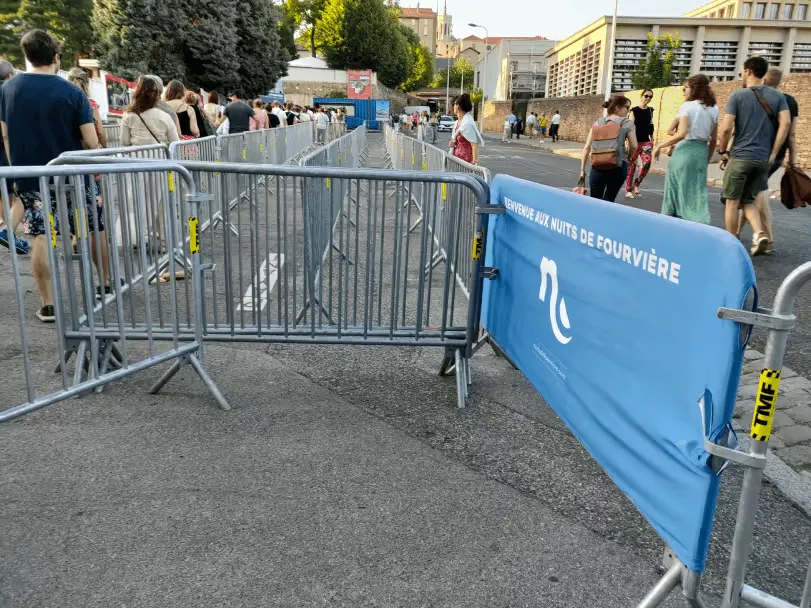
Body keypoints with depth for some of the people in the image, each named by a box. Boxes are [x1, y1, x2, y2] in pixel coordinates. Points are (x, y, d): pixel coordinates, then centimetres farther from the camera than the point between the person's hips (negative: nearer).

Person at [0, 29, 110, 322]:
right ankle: (106, 283, 30)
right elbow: (91, 142, -13)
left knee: (41, 237, 4)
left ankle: (47, 304, 4)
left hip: (32, 176, 3)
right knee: (95, 229, 16)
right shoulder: (71, 92, -11)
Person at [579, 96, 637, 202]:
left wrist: (582, 169, 10)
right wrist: (628, 158, 18)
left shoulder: (597, 123, 10)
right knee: (608, 200, 9)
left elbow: (587, 148, 6)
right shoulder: (627, 123, 2)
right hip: (618, 167, -2)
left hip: (598, 166, 2)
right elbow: (633, 146, -3)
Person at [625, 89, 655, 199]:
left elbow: (651, 126, 16)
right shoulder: (634, 110, -5)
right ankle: (628, 189, 11)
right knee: (631, 165, 1)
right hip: (635, 141, -4)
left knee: (647, 164, -13)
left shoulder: (650, 110, 9)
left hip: (646, 142, 4)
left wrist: (652, 140, 15)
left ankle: (637, 183, 10)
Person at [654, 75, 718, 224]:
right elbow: (713, 140, 12)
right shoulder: (713, 109, 11)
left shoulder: (687, 106, -7)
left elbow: (681, 134, -19)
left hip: (685, 151, -5)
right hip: (701, 152, 5)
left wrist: (660, 145, -10)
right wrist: (706, 159, 21)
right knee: (697, 192, 7)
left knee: (677, 190, 6)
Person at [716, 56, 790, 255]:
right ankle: (760, 234, -7)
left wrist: (723, 152, 3)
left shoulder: (738, 95, -4)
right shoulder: (777, 96, 7)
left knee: (732, 201, 7)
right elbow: (785, 124, -3)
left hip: (740, 156, -4)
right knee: (748, 200, 15)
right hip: (764, 159, 4)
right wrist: (773, 154, 1)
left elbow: (726, 128, -12)